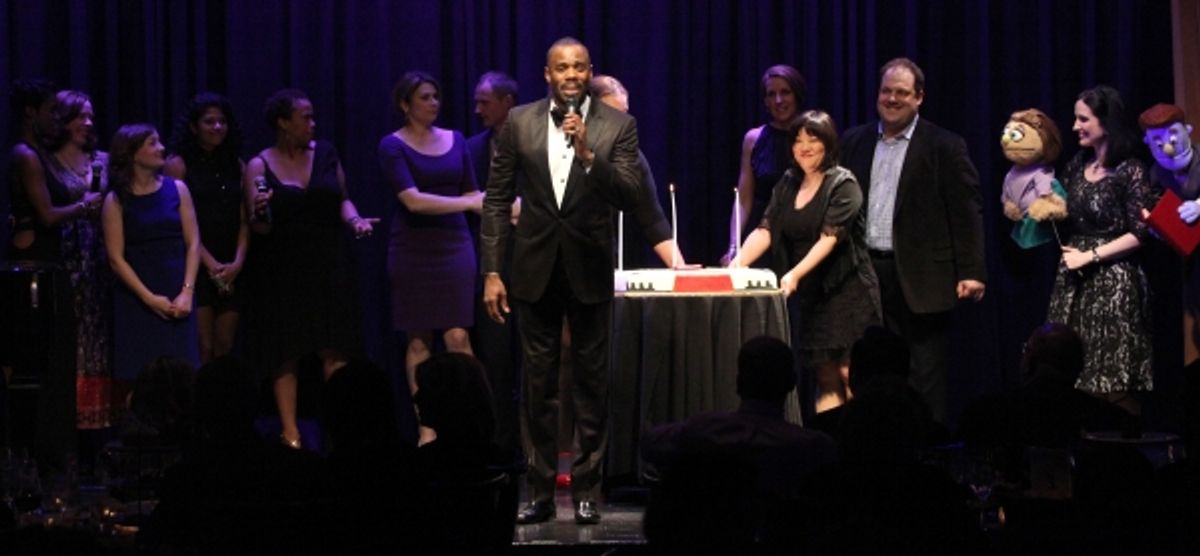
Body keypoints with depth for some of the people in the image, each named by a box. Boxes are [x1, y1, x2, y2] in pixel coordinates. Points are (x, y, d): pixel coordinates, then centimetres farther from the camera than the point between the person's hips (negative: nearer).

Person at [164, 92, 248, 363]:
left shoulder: (235, 166, 13)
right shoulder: (178, 164, -1)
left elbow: (244, 221, 9)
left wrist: (237, 263, -6)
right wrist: (211, 264, -13)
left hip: (231, 272, 4)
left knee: (225, 348, 3)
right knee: (202, 349, -9)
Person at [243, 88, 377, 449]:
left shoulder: (325, 154, 5)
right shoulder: (259, 167, -3)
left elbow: (341, 200, 14)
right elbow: (259, 228, -3)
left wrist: (354, 220, -6)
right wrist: (259, 216, -25)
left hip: (327, 267, 3)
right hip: (282, 273, -2)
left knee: (335, 352, -1)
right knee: (286, 355, 0)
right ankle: (290, 434, 5)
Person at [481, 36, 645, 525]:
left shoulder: (617, 126, -3)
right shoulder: (520, 122, 1)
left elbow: (628, 196, -11)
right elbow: (497, 200, 3)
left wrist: (588, 154, -25)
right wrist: (491, 271, -1)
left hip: (589, 270, -1)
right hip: (536, 269, 1)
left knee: (591, 383, 4)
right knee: (538, 384, 6)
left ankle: (586, 489, 12)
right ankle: (540, 491, 11)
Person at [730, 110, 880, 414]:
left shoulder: (843, 184, -8)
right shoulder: (788, 185, 9)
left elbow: (830, 237, -19)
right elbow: (765, 230, 0)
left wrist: (795, 274, -30)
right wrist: (738, 263, -17)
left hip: (846, 289, -5)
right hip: (810, 293, 5)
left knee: (848, 374, -10)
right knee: (825, 378, 4)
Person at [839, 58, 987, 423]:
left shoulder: (945, 147, -2)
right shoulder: (855, 143, 11)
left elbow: (967, 212, -5)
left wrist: (972, 272, -11)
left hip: (922, 279, -4)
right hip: (868, 271, 4)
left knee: (926, 375, 1)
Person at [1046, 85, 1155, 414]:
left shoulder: (1130, 171, -8)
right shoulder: (1076, 166, 11)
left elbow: (1139, 234, -12)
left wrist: (1090, 256, -13)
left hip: (1113, 283, -6)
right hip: (1074, 282, 6)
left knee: (1112, 383, -5)